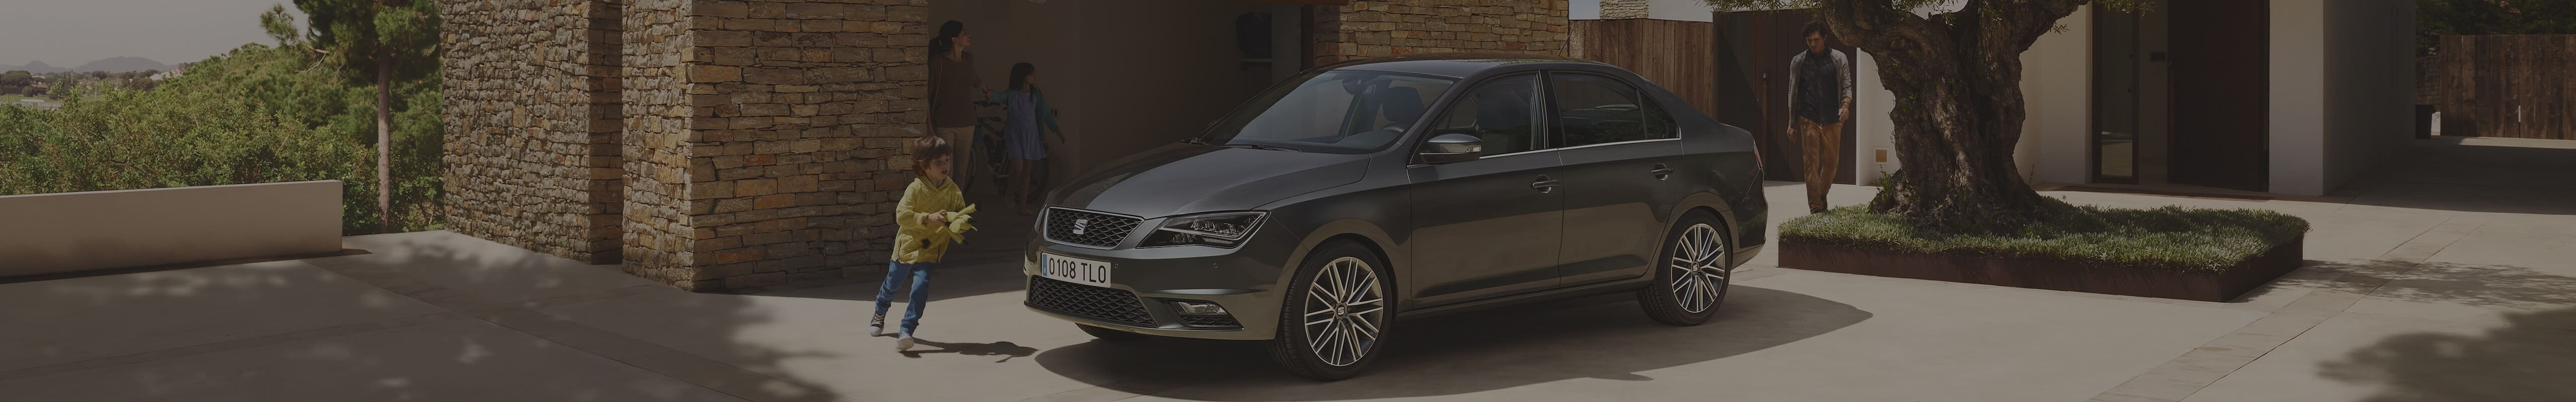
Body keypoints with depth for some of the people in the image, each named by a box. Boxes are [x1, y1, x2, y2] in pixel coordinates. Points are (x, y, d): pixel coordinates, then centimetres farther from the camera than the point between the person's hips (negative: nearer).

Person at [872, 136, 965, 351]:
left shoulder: (954, 192, -6)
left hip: (930, 251, 0)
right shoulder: (915, 189, -15)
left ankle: (907, 331, -13)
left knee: (920, 287, -19)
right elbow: (902, 216, -21)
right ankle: (879, 315, 48)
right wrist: (928, 219, -32)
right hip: (907, 244, 0)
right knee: (892, 284, 19)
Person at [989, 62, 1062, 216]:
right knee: (1018, 168, -15)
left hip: (1032, 136, 4)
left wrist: (1057, 131, 4)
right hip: (1016, 136, -4)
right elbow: (997, 97, -23)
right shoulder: (1011, 94, -6)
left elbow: (1046, 114, 7)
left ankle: (1023, 205, 10)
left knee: (1027, 171, 5)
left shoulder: (1037, 95, 5)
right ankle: (1009, 194, 10)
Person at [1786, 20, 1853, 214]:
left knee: (1831, 162, 5)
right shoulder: (1798, 61, 7)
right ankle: (1816, 208, -3)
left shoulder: (1839, 59, 6)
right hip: (1808, 120, -1)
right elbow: (1793, 93, 10)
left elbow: (1847, 87, 6)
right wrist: (1792, 123, 8)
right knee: (1811, 164, -5)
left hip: (1832, 120, 1)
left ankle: (1822, 194, 31)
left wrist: (1846, 105, -16)